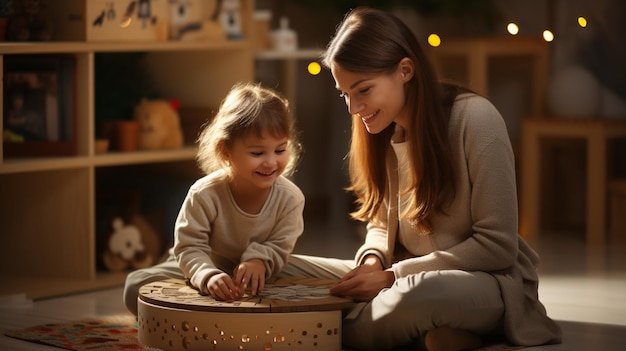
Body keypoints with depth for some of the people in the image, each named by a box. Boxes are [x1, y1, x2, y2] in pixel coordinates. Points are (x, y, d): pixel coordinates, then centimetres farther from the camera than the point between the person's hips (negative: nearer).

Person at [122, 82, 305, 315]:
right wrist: (208, 276, -49)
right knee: (136, 289, -20)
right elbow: (190, 247, -28)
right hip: (200, 269, -2)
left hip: (254, 279, 2)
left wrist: (259, 260, -38)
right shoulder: (204, 195, -29)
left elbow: (280, 246, -14)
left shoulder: (290, 198, -22)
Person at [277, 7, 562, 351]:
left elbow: (497, 245, -16)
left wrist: (393, 276, -18)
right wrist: (373, 260, -9)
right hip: (411, 280, 7)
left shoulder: (474, 118, -15)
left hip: (489, 281, -7)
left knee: (419, 294, -41)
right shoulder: (382, 133, 4)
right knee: (283, 270, -9)